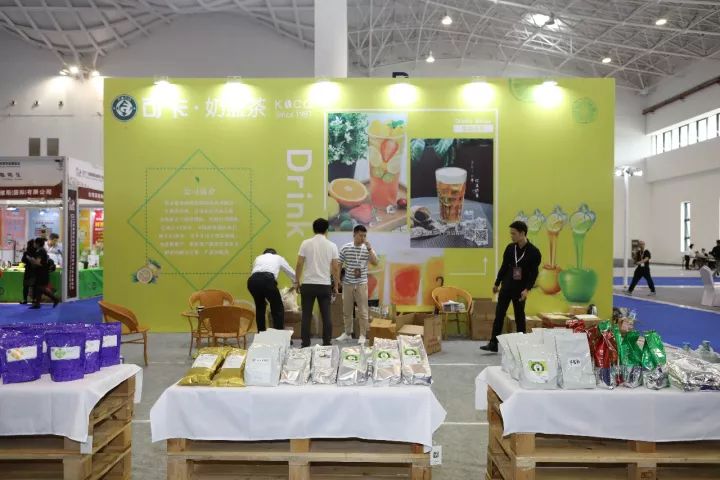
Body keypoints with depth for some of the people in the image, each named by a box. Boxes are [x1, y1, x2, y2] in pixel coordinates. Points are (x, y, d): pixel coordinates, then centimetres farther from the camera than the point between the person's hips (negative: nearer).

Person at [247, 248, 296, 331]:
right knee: (278, 309, 14)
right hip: (268, 280, -3)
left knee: (260, 307, 27)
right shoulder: (278, 258, 33)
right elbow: (292, 273, 43)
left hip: (252, 281, 3)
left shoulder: (258, 258, 38)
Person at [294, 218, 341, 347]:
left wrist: (297, 281, 9)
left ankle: (305, 344, 8)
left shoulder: (306, 243, -2)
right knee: (326, 316, 7)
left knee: (306, 316, 6)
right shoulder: (332, 246, -1)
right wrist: (336, 286, 9)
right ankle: (327, 344, 10)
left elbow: (299, 264, -2)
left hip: (308, 284, 0)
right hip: (325, 285, 0)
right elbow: (335, 268, -1)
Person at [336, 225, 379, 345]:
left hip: (362, 284, -1)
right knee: (346, 310, 11)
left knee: (363, 311, 1)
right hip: (347, 283, 1)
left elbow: (375, 263, -14)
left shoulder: (367, 249, -2)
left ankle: (362, 336, 11)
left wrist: (369, 248, -21)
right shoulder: (345, 248, -1)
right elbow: (339, 265, 4)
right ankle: (347, 333, 26)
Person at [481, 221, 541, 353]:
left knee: (519, 317, 5)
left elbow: (534, 273, -10)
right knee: (499, 315, 2)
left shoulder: (534, 252, -10)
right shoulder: (510, 248, 3)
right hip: (506, 286, 4)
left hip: (520, 289, -4)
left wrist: (527, 289, -20)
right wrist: (497, 283, 14)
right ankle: (493, 343, 5)